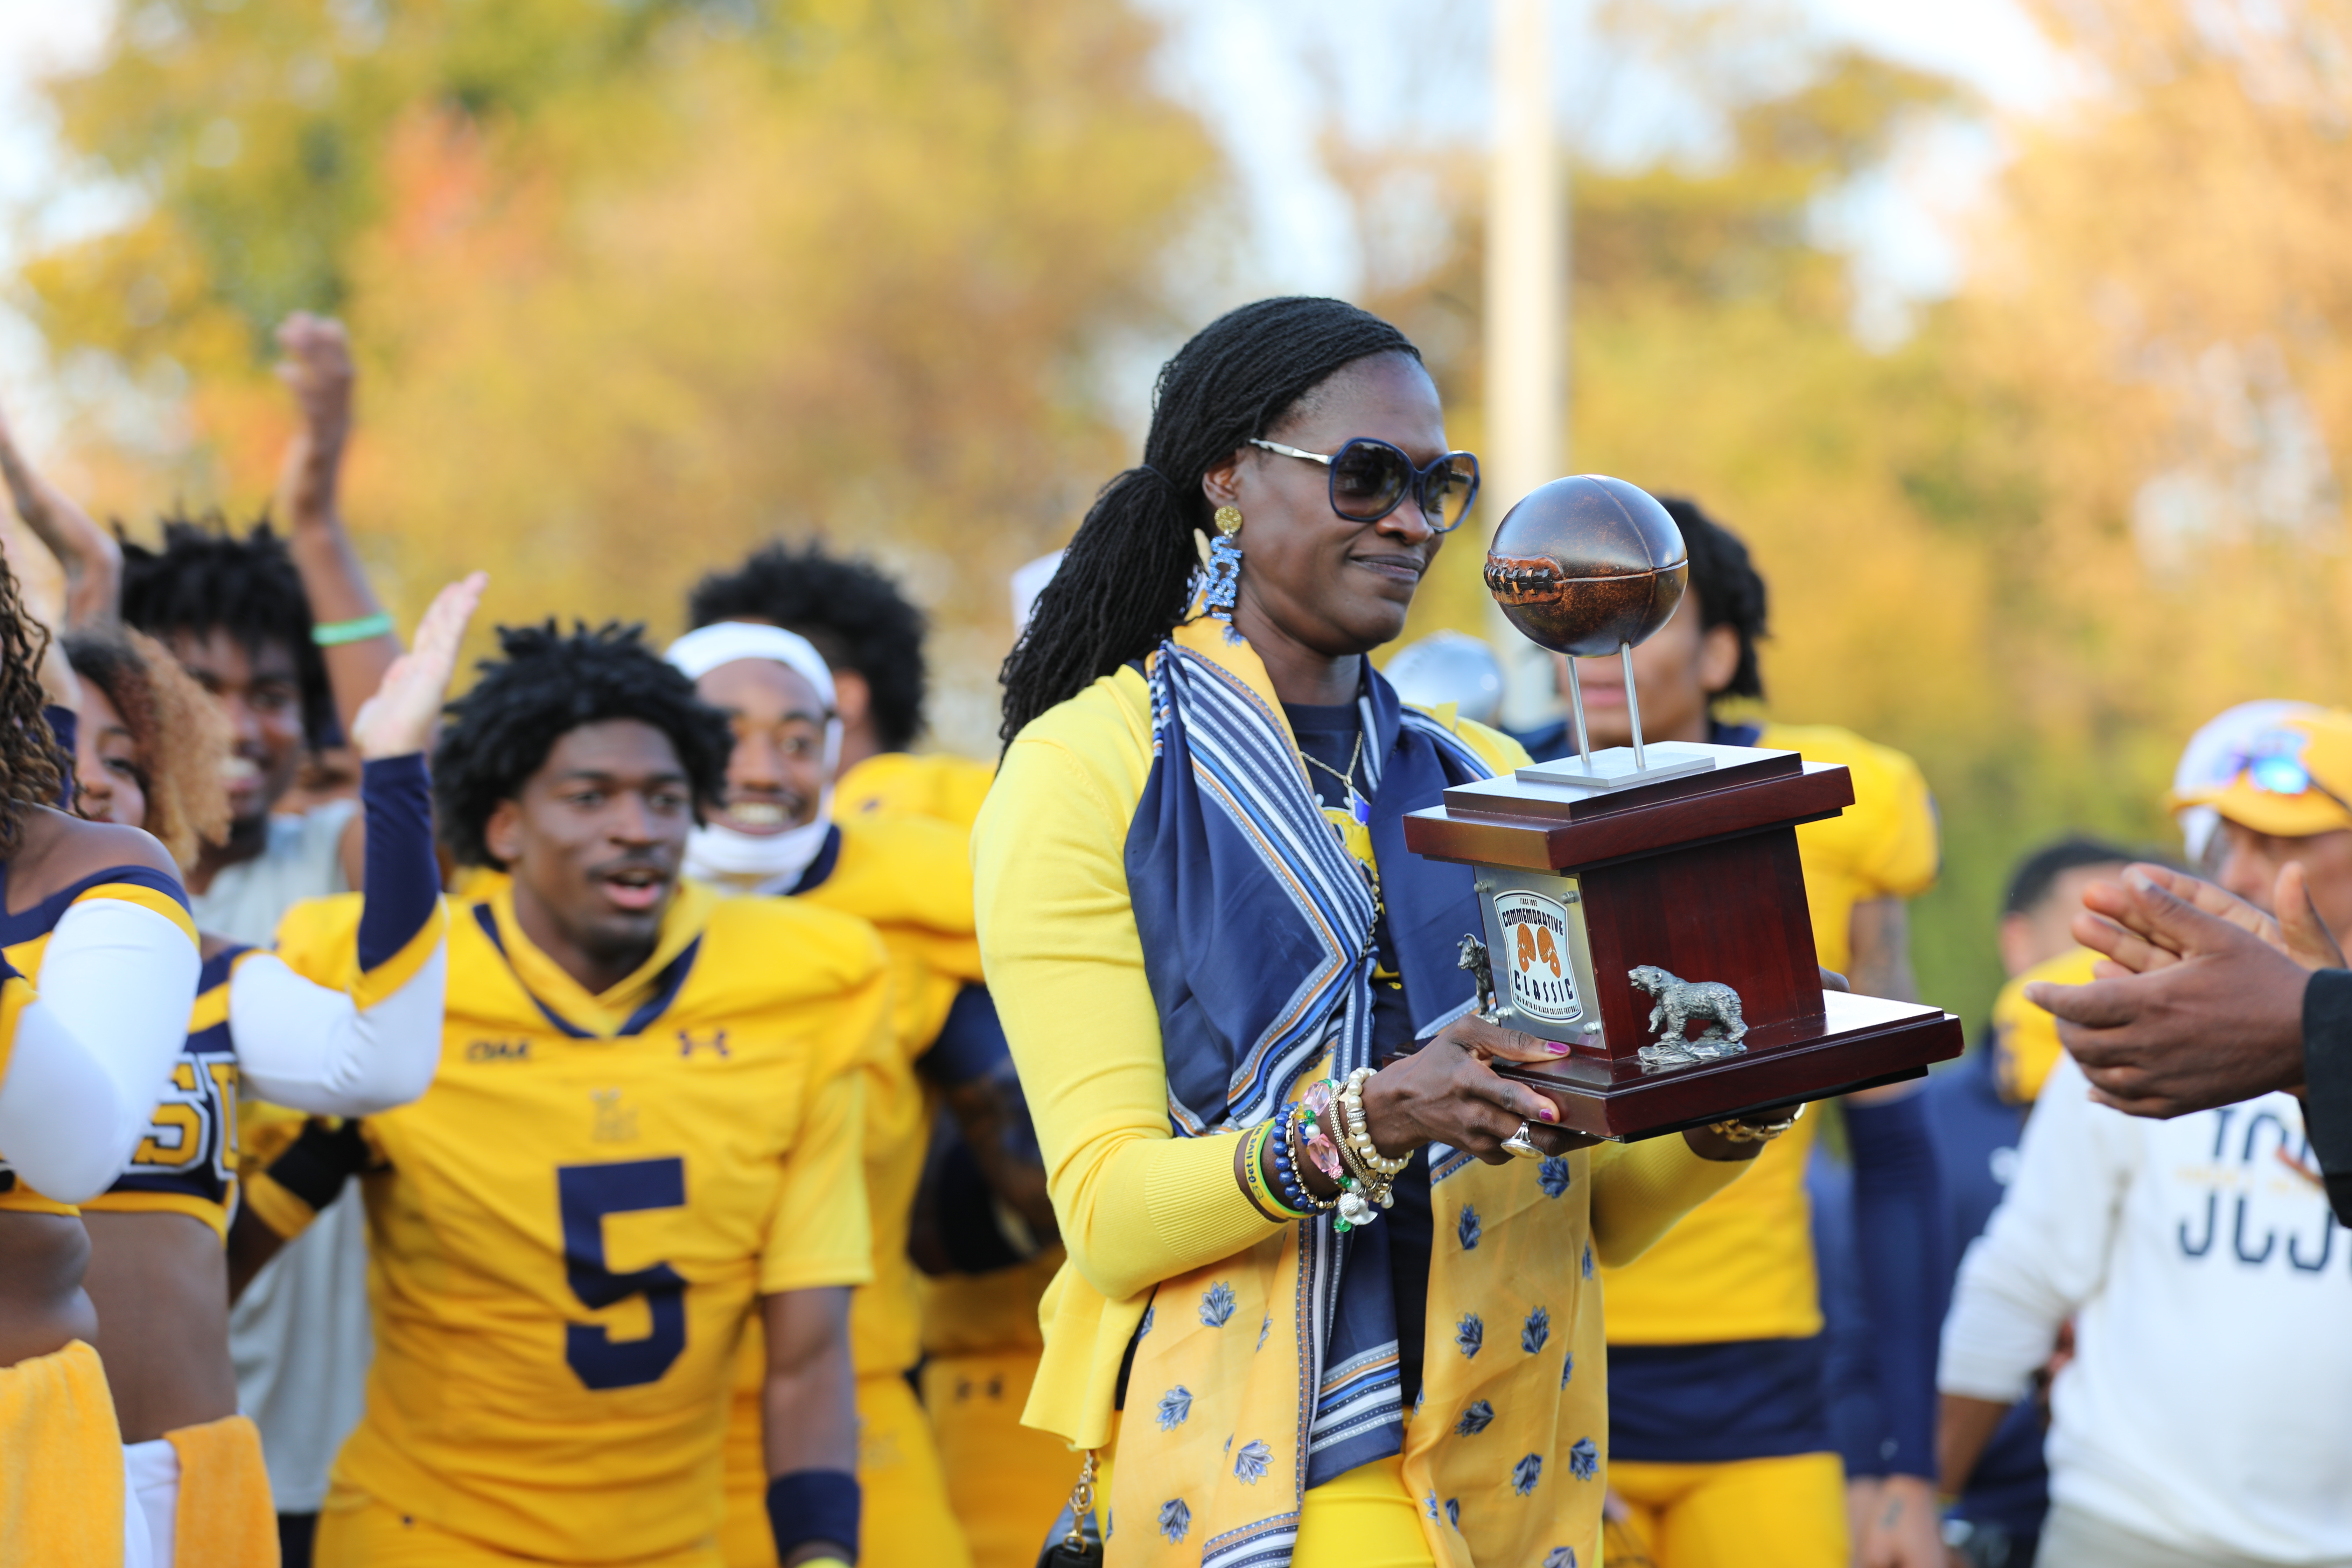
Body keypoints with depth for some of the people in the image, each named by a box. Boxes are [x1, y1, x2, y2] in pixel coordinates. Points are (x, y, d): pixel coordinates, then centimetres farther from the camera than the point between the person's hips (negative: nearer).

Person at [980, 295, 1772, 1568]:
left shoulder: (1481, 779, 14)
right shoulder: (1086, 769, -2)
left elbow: (1584, 1219, 13)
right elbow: (1108, 1212, -11)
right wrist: (1365, 1124, -26)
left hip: (1511, 1458, 5)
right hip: (1252, 1456, -5)